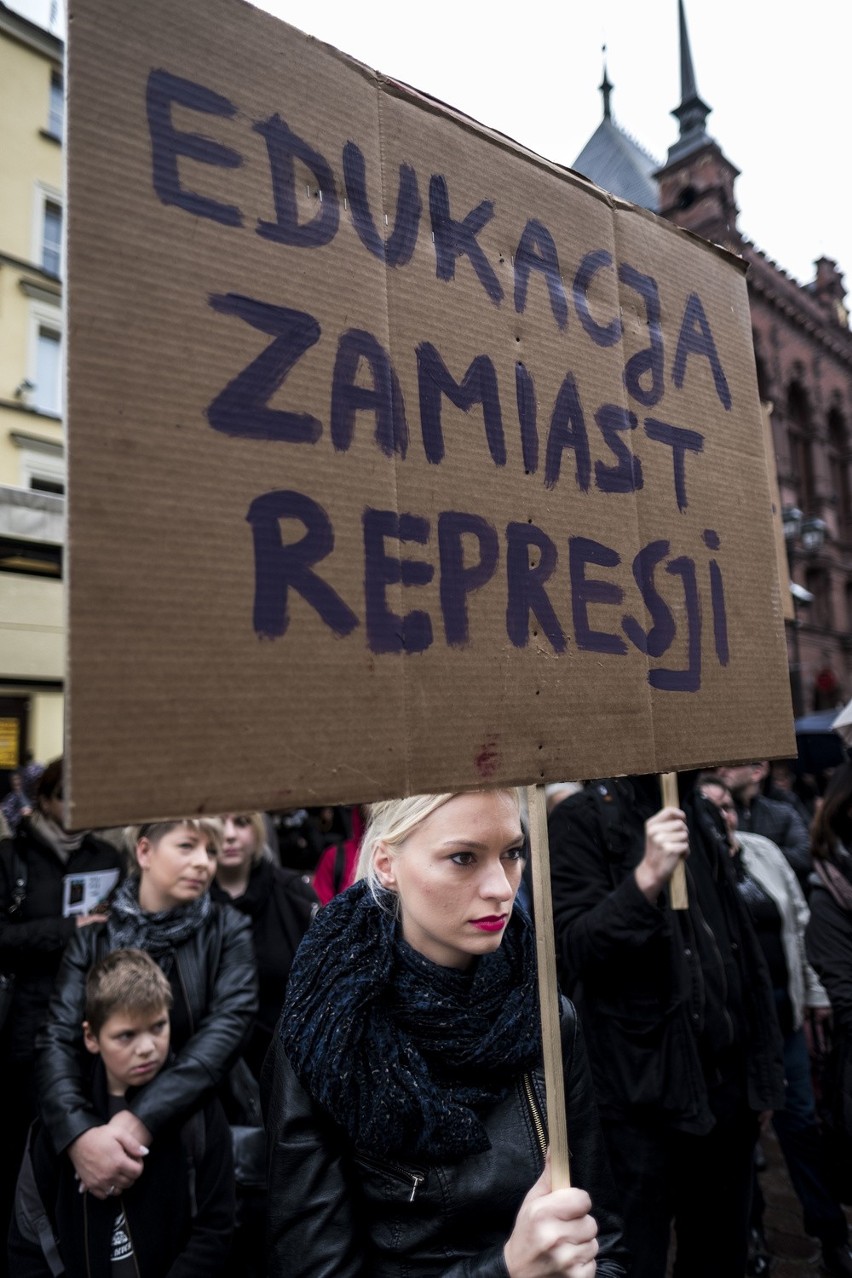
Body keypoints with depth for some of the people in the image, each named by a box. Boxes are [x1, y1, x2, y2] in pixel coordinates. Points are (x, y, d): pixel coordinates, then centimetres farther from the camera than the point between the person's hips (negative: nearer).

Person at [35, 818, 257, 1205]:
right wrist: (79, 1133, -30)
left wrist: (141, 1121, -31)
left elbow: (228, 1027, -20)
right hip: (106, 1123, 1)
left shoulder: (228, 932, -8)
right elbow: (58, 1041, -12)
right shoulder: (92, 941, -3)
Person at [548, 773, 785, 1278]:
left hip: (728, 1082, 6)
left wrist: (762, 1068, 14)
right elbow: (573, 948, -18)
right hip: (648, 1092, -6)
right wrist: (646, 879, -31)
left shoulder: (703, 816, 10)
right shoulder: (582, 820, -11)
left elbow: (741, 943, 16)